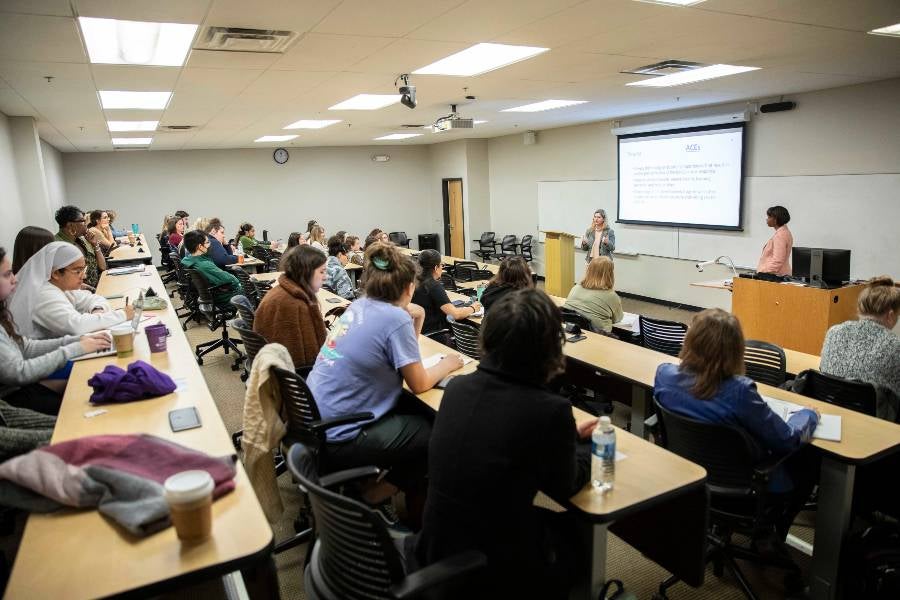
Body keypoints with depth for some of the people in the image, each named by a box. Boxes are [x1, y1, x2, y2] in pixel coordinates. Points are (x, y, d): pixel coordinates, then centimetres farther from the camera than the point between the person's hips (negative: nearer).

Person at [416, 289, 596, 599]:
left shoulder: (457, 387, -8)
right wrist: (589, 446, 14)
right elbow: (564, 486, -5)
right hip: (498, 569, -4)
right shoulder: (549, 410, -25)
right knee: (577, 527, 24)